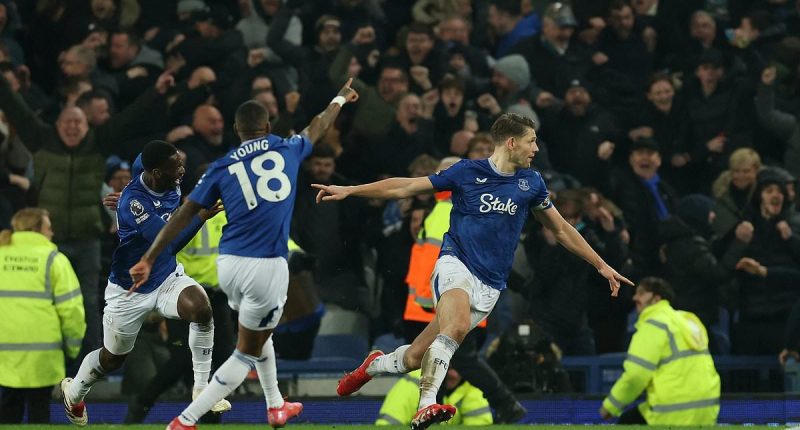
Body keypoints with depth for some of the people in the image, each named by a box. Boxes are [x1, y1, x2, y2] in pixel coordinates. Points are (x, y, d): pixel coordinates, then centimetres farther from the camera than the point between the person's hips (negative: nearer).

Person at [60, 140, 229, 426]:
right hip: (130, 290, -5)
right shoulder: (133, 201, -32)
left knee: (201, 307, -28)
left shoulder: (172, 187, -10)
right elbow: (168, 242, -38)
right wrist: (202, 215, -47)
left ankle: (202, 388, -16)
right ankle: (73, 392, 47)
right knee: (112, 359, 15)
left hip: (167, 277, 5)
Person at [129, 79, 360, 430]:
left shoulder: (221, 168, 6)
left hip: (228, 265, 3)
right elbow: (319, 126, 27)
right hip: (267, 268, -3)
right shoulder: (287, 149, 6)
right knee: (247, 353, 5)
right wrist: (340, 99, 48)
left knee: (260, 332, 30)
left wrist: (149, 259, 4)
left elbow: (183, 216, 1)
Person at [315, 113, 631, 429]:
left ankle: (374, 365, 30)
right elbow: (406, 188, 6)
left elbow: (561, 230, 22)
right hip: (456, 263, -3)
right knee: (457, 325, -36)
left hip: (489, 286, 3)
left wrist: (601, 265, 21)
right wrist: (349, 191, 3)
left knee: (414, 358, -2)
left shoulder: (531, 183, 10)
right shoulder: (468, 172, 1)